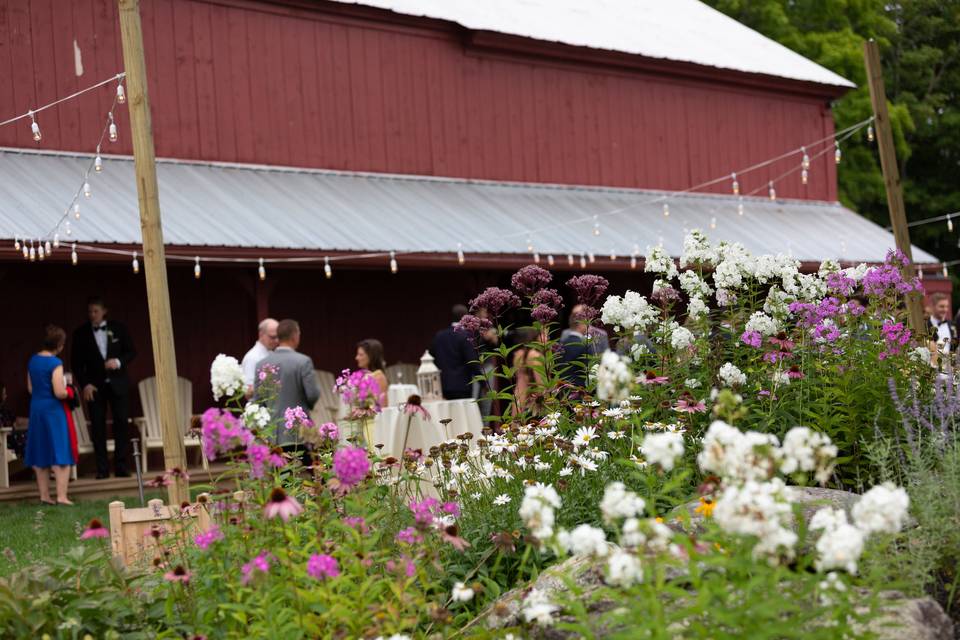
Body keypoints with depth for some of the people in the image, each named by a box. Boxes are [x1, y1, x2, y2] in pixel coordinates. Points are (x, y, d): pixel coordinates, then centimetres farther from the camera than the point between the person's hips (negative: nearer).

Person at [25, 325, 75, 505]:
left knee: (40, 456, 12)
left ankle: (44, 495, 17)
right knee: (60, 455, -2)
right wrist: (69, 392, -1)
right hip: (53, 410, -7)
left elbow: (30, 388, 14)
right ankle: (61, 496, -7)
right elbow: (60, 393, -21)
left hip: (36, 409, 7)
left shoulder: (33, 360, 6)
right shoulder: (55, 363, -16)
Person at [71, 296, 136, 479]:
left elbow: (131, 352, 8)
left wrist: (119, 361, -12)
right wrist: (84, 384, -8)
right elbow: (76, 362, 2)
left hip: (118, 383, 1)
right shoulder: (81, 333, 2)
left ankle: (121, 466, 3)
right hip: (94, 386, -1)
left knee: (121, 423, -2)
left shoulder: (118, 328, 5)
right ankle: (102, 469, 1)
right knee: (98, 427, -3)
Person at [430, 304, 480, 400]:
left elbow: (432, 359, 13)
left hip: (442, 386, 6)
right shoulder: (465, 336, -9)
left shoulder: (438, 335, 9)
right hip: (461, 386, -6)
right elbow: (473, 362, -12)